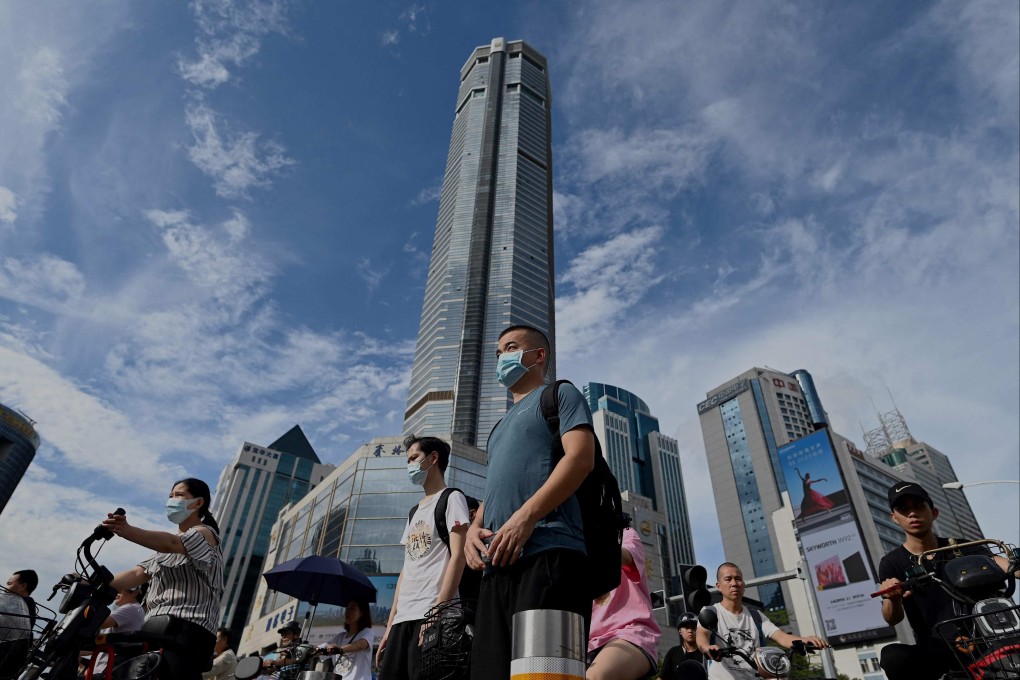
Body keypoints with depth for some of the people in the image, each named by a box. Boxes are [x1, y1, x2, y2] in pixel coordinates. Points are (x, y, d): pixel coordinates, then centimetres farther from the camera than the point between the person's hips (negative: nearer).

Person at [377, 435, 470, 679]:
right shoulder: (415, 511, 24)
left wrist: (437, 611, -20)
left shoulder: (451, 498, 0)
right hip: (403, 618, 8)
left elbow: (457, 556, -11)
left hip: (431, 615, -7)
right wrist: (390, 625, 15)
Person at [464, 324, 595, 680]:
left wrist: (525, 516, -18)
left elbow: (581, 457, -8)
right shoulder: (502, 424, 33)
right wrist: (474, 527, 7)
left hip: (548, 554, -8)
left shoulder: (560, 395, 10)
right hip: (500, 563, 8)